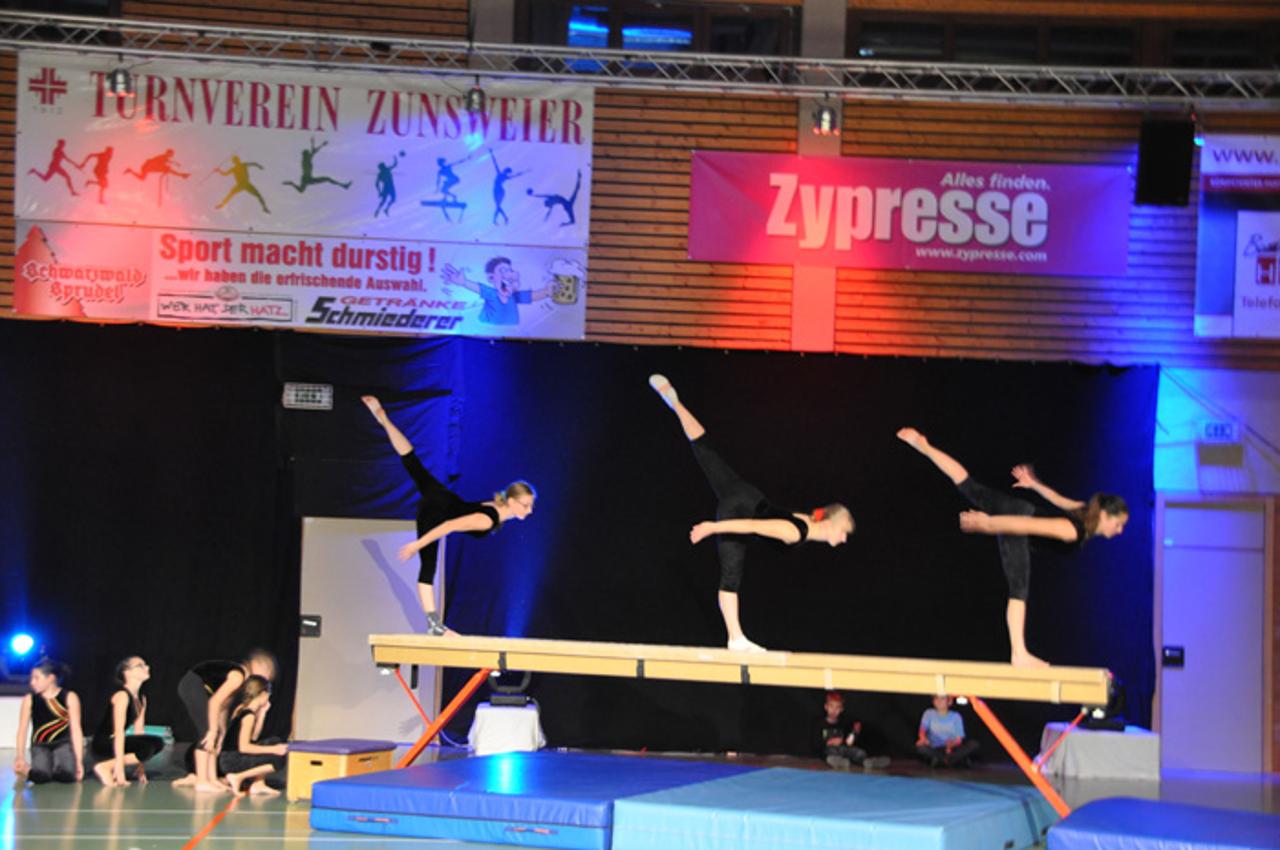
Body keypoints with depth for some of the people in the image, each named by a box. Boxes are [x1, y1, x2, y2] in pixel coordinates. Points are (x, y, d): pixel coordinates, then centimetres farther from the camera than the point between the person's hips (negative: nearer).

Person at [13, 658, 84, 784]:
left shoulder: (69, 697, -1)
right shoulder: (29, 700, 3)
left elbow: (76, 730, -2)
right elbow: (22, 730, 3)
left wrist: (79, 760, -8)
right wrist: (20, 757, -10)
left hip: (63, 744, 0)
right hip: (40, 746, 0)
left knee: (67, 775, -30)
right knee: (41, 776, -31)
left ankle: (52, 769, 7)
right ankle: (25, 769, 6)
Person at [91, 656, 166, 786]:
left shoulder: (141, 699, 12)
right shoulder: (122, 696, -14)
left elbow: (138, 732, 11)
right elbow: (119, 731, -21)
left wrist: (141, 768, 7)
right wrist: (119, 766, -27)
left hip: (113, 743, 9)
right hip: (102, 745, -9)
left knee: (157, 743, -1)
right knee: (148, 747, -25)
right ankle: (105, 767, -16)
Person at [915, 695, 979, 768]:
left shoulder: (955, 717, 5)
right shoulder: (929, 714, 5)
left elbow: (959, 739, -2)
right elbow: (922, 730, -10)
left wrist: (952, 743, -27)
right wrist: (923, 738, -35)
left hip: (951, 750, 1)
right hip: (934, 750, -1)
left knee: (974, 745, -24)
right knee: (920, 747, -35)